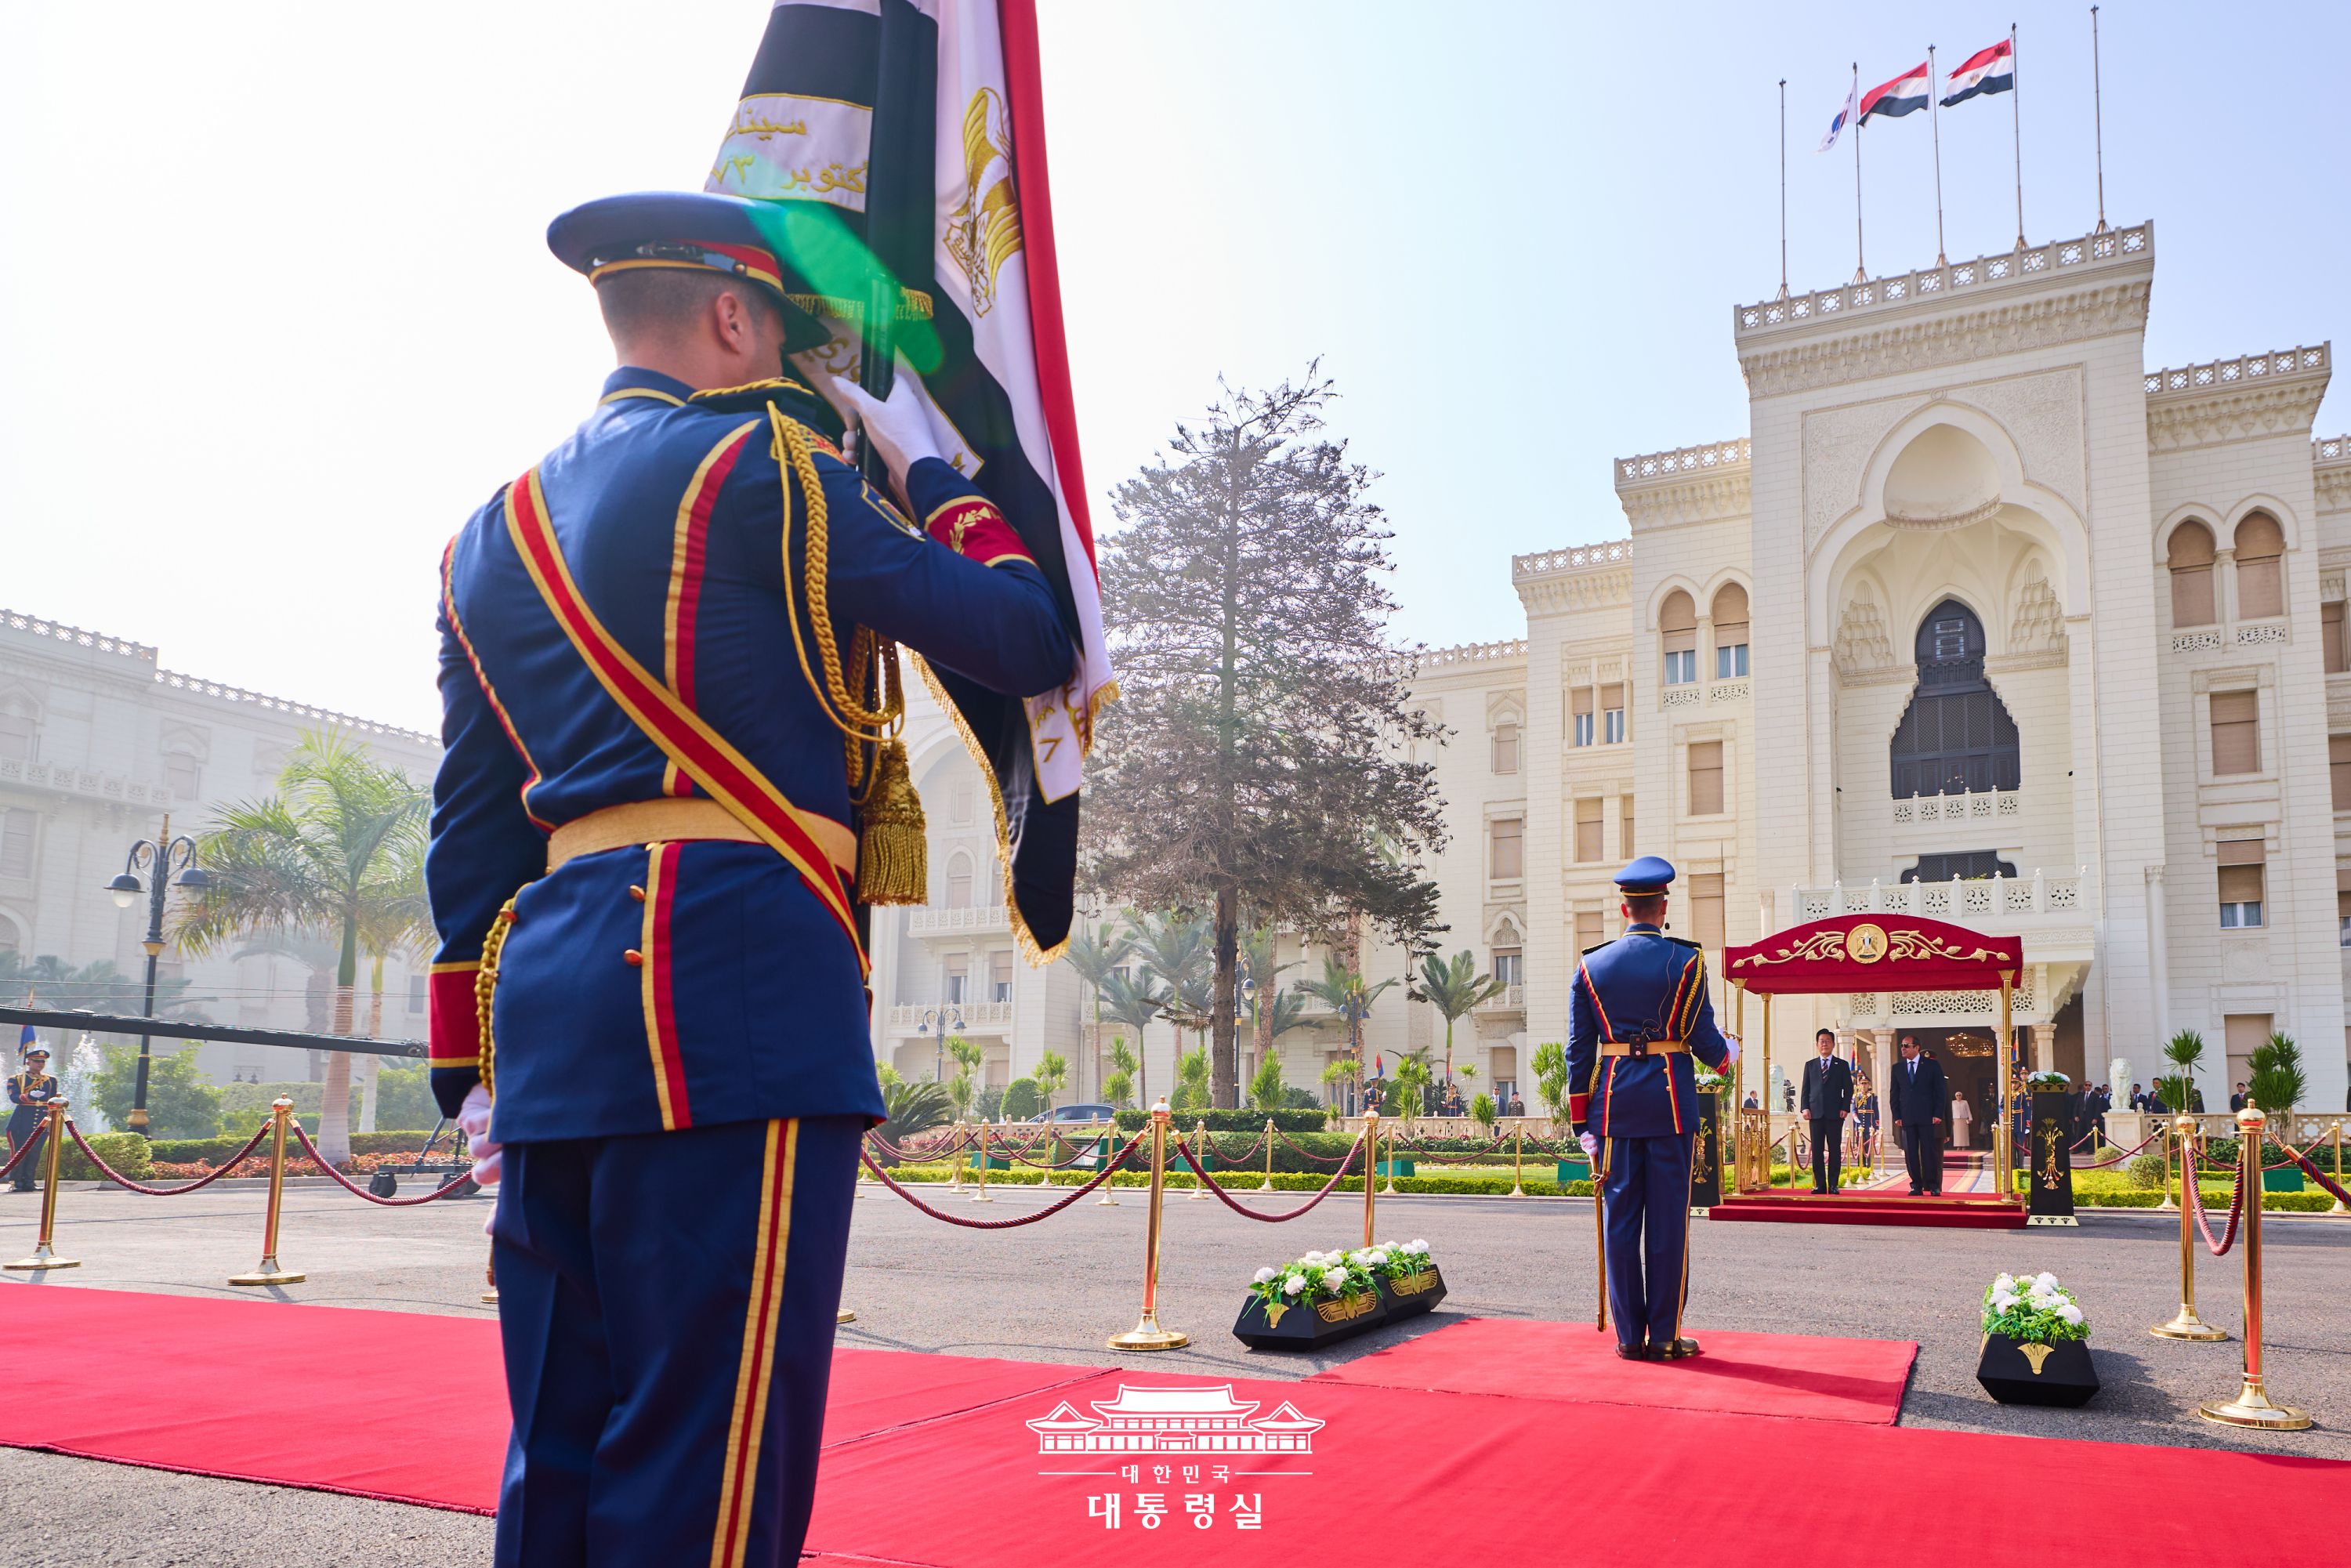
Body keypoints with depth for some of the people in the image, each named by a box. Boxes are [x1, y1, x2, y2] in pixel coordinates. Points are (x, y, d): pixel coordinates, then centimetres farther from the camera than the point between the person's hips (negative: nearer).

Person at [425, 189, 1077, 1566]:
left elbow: (472, 827, 20)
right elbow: (1031, 645, 2)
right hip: (737, 981, -8)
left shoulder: (493, 533, 20)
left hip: (554, 998, 8)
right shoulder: (764, 471, -2)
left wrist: (473, 1072, 23)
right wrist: (926, 468, 16)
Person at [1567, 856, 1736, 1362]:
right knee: (1667, 1221, 3)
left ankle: (1629, 1336, 10)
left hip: (1614, 1106, 2)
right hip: (1671, 1104, -2)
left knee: (1621, 1219, 6)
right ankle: (1664, 1336, 7)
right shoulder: (1686, 961, -4)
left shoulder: (1591, 966, 4)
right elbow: (1706, 1042, -2)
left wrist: (1582, 1125, 8)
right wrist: (1730, 1052, 23)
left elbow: (1578, 1051, 3)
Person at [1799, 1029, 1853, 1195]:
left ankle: (1833, 1185, 5)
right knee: (1817, 1150, 0)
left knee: (1835, 1150, 0)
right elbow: (1805, 1089, 11)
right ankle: (1820, 1184, 4)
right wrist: (1805, 1108, -2)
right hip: (1816, 1113, 1)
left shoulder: (1842, 1065, 9)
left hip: (1835, 1114, -1)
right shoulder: (1810, 1065, 14)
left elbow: (1848, 1089, 5)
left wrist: (1845, 1108, -6)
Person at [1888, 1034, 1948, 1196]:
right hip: (1907, 1118, 3)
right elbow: (1894, 1094, 13)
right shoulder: (1897, 1068, 12)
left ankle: (1933, 1186, 2)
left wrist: (1938, 1114, -6)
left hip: (1927, 1117, -3)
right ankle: (1917, 1186, 7)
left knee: (1929, 1151, -3)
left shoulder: (1932, 1065, 3)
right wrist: (1897, 1116, 4)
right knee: (1911, 1153, 2)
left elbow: (1941, 1091, 1)